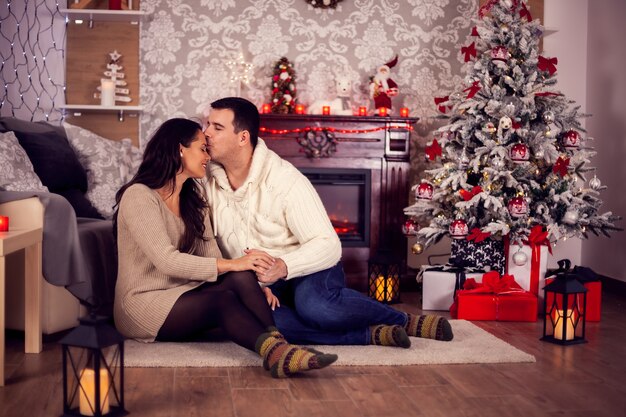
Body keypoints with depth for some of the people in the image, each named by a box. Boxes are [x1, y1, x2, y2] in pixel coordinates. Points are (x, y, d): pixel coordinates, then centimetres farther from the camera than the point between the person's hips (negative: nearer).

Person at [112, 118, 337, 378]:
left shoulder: (192, 196, 14)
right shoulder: (139, 196, -13)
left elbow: (211, 253, 3)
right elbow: (167, 261, -25)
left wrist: (252, 283, -16)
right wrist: (233, 264, -29)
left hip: (185, 294, 7)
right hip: (143, 304, -7)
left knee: (241, 279, -25)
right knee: (223, 299, -33)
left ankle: (277, 349, -39)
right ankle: (276, 353, -44)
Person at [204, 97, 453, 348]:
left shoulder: (285, 180, -18)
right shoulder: (208, 181, -6)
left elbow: (328, 245, -21)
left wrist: (284, 266, -39)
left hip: (308, 270, -3)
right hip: (255, 283, 4)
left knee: (314, 304, -39)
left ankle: (403, 322, -12)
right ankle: (370, 335, -26)